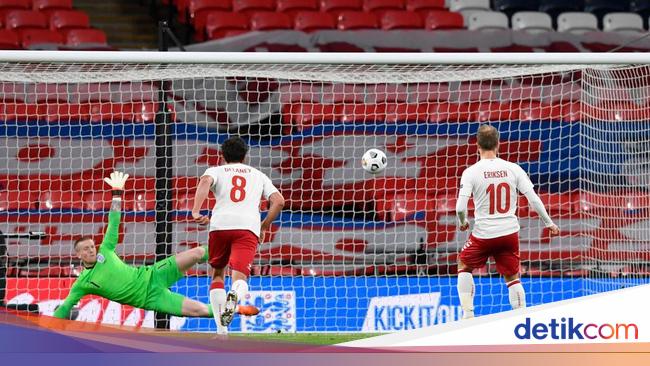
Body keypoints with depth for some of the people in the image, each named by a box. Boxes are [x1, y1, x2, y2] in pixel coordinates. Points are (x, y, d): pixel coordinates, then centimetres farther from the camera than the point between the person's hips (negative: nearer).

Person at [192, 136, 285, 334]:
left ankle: (221, 330, 8)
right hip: (248, 226, 0)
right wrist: (264, 227, 26)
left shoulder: (216, 171, 22)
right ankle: (234, 295, -50)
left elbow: (205, 181, -3)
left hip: (220, 224, 0)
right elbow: (278, 201, 15)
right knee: (239, 277, -10)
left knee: (217, 273, 20)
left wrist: (196, 211, -13)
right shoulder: (258, 175, 28)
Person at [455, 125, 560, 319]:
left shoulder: (471, 172, -8)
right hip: (510, 233, 2)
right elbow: (534, 199, -3)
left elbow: (460, 207, -15)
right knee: (512, 278, 17)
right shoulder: (513, 169, -2)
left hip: (483, 234, -2)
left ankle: (468, 313, 15)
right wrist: (549, 223, 10)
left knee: (464, 265, 23)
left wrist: (463, 222, 7)